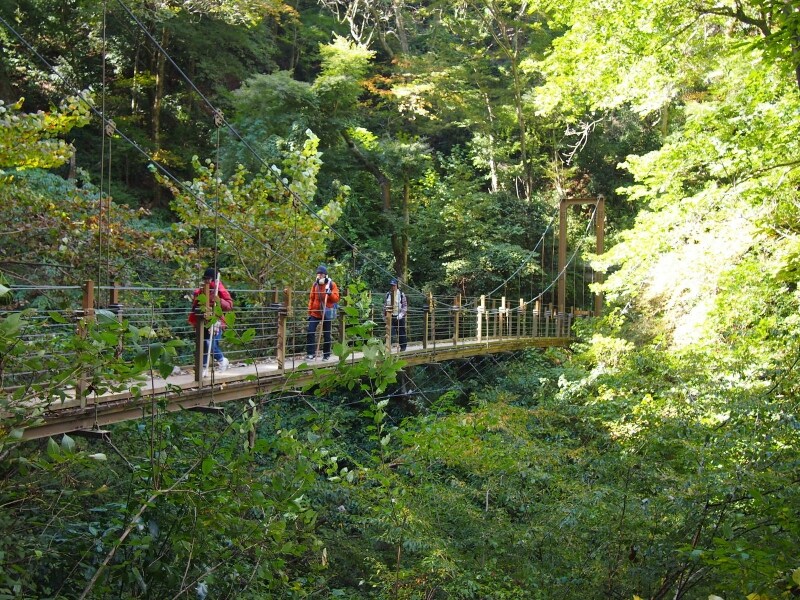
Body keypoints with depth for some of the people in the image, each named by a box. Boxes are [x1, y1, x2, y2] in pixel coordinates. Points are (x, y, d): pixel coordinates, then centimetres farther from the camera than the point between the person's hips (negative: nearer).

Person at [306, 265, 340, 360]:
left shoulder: (332, 284, -1)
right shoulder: (315, 284, 7)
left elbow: (336, 298, -7)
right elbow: (311, 299, 9)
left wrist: (330, 293, -26)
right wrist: (309, 312, 6)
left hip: (326, 313, -2)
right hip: (315, 312, 2)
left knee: (326, 334, 6)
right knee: (310, 332, -10)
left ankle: (326, 354, 17)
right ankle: (311, 353, -5)